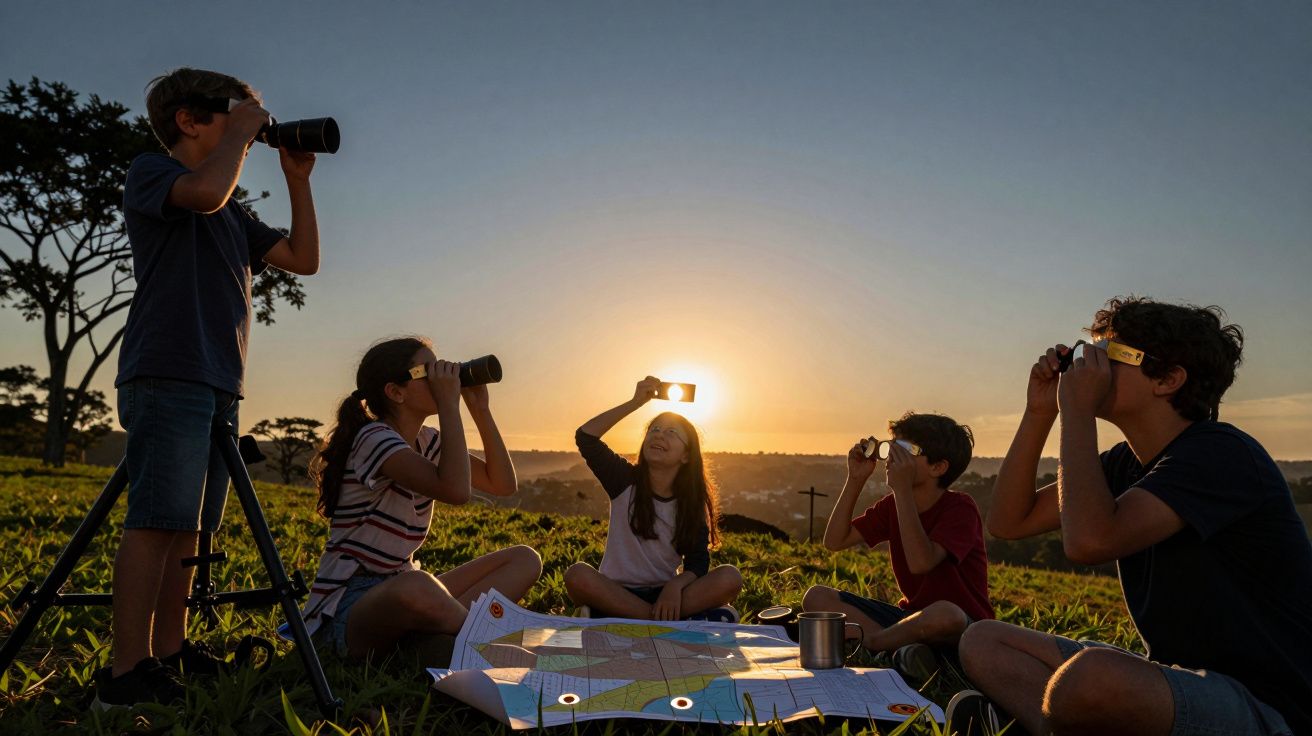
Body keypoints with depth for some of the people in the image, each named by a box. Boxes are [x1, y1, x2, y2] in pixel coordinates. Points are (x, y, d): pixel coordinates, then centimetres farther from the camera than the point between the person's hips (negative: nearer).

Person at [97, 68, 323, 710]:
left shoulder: (234, 215, 25)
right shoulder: (148, 171, 4)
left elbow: (303, 258, 19)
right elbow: (205, 191, -20)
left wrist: (297, 179, 15)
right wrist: (240, 132, -3)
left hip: (217, 385, 8)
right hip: (166, 376, -8)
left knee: (187, 524, 7)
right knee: (157, 520, -13)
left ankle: (170, 652, 12)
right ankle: (126, 673, -10)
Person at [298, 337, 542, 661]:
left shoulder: (427, 442, 10)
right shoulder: (375, 439, -17)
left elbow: (503, 483, 7)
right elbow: (456, 491, -34)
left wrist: (480, 410, 1)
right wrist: (450, 404, -25)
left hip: (397, 587, 9)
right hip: (347, 607, -9)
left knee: (525, 559, -4)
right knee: (416, 587, -44)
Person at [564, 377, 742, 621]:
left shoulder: (693, 501, 2)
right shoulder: (625, 479, -1)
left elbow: (698, 562, -4)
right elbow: (585, 437, -15)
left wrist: (676, 585, -26)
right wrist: (636, 402, -17)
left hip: (666, 592, 1)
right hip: (617, 593, 0)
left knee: (730, 577, -22)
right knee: (577, 575, -34)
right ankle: (681, 621, -31)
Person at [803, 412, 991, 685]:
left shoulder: (960, 508, -15)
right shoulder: (892, 506, 4)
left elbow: (921, 562, -31)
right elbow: (834, 541, -1)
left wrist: (902, 488, -29)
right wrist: (855, 480, -7)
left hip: (962, 629, -6)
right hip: (911, 617, 6)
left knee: (945, 613, -42)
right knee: (816, 597, -9)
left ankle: (865, 640, -15)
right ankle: (903, 649, -23)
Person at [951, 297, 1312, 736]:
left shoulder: (1219, 454, -17)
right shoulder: (1124, 464, 9)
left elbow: (1089, 542, -32)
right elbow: (1008, 522, 8)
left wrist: (1076, 409, -20)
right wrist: (1039, 412, 1)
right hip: (1178, 679, 9)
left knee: (1093, 676, -40)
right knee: (982, 642, 4)